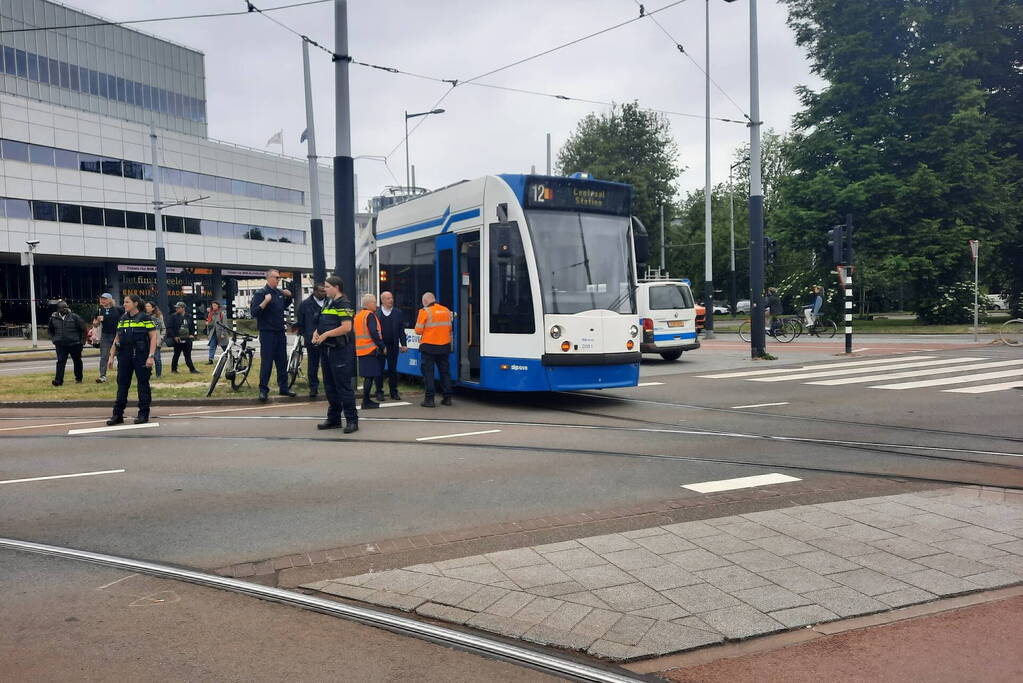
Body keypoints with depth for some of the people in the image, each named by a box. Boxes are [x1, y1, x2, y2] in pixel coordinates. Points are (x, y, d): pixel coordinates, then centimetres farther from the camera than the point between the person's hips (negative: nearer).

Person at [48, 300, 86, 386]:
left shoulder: (74, 317, -6)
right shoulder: (53, 318, 2)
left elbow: (83, 329, 1)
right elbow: (51, 330, 20)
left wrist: (82, 341, -2)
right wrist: (54, 340, 9)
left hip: (75, 344, -1)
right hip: (60, 345, 1)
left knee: (77, 361, 11)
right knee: (60, 362, -7)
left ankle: (78, 379, 26)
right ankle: (58, 380, -8)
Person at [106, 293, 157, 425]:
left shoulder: (145, 318, -4)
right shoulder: (122, 319, 12)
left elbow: (153, 337, -7)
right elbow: (117, 338, 17)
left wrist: (151, 356, -15)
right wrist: (111, 355, 11)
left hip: (140, 355, -5)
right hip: (124, 355, 5)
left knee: (143, 384, 2)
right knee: (122, 384, 7)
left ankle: (143, 414, 9)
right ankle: (117, 415, 12)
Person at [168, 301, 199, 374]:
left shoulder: (189, 317, 7)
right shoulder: (174, 317, -3)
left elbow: (193, 326, 19)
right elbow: (169, 328, -5)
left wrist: (192, 334, 5)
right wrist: (174, 336, -12)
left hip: (187, 340, 3)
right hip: (178, 340, -3)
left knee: (188, 355, 3)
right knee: (176, 355, 7)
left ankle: (192, 369, 3)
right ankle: (174, 369, 18)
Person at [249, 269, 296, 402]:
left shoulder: (280, 292, 11)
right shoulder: (260, 293, -9)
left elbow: (284, 305, 30)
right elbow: (254, 312, -17)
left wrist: (289, 296, 11)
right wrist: (265, 301, -28)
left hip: (280, 332, 7)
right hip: (267, 332, -7)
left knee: (282, 361, 11)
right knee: (266, 362, -5)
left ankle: (284, 387, 19)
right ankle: (263, 390, 1)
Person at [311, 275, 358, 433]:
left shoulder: (343, 305, -10)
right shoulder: (327, 304, 17)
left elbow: (346, 327, -21)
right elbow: (321, 324, 25)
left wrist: (326, 334, -18)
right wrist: (316, 333, 4)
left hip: (340, 350, -9)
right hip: (326, 349, 9)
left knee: (343, 386, -7)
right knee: (329, 386, 13)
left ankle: (352, 420, -2)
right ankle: (333, 418, 23)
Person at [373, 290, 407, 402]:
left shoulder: (398, 313, 7)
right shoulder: (375, 312, -2)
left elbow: (401, 330, 6)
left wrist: (403, 344, -1)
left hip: (393, 346, 2)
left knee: (393, 369, 8)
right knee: (379, 369, 4)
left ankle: (394, 392, 15)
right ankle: (379, 392, 12)